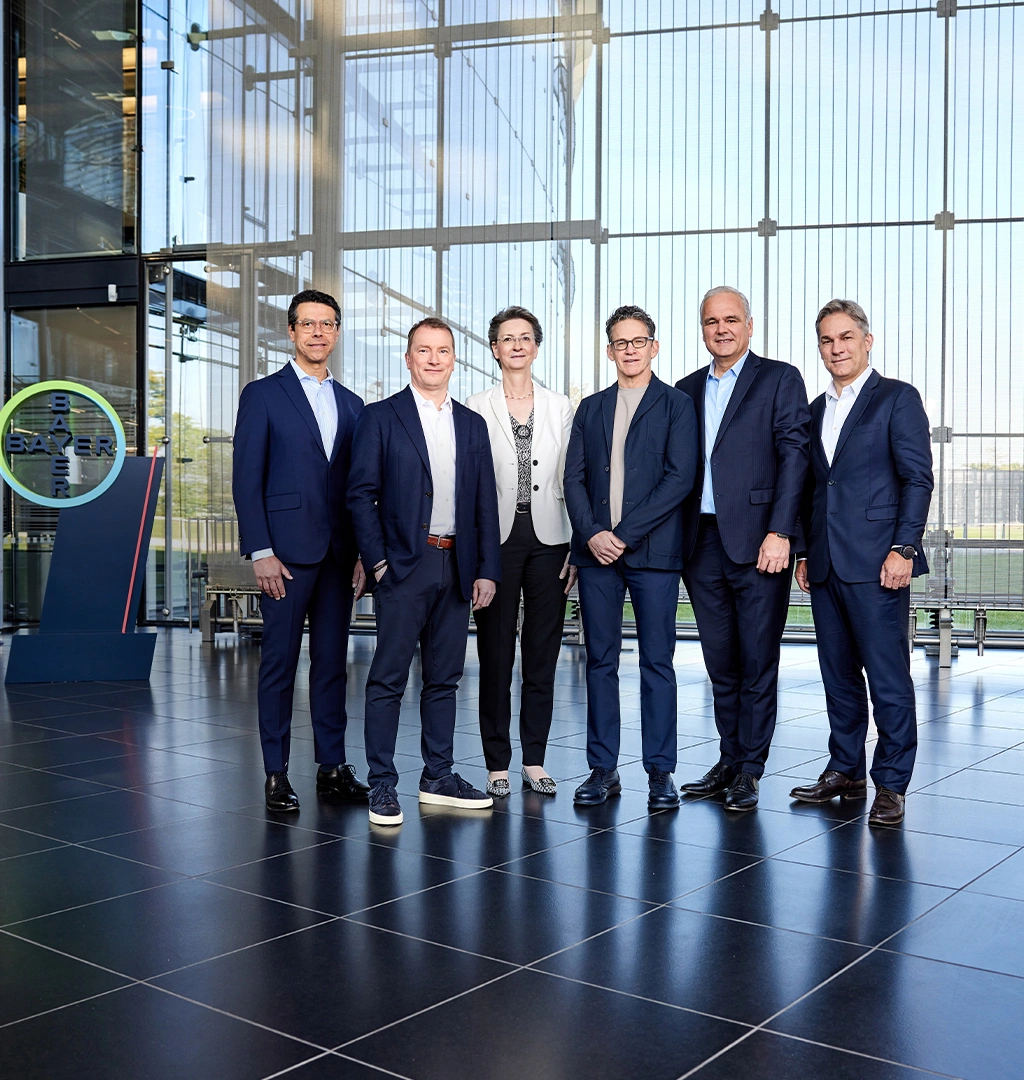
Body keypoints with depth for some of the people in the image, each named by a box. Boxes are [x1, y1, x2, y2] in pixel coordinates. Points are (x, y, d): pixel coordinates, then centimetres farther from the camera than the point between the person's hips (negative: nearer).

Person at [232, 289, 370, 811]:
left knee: (332, 661, 9)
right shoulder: (263, 394, 1)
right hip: (287, 551, -4)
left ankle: (333, 767, 18)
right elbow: (246, 479, -4)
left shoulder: (351, 404, 15)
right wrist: (260, 552, -12)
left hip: (339, 553, 5)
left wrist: (363, 552, 6)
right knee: (279, 663, 1)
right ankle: (276, 775, 10)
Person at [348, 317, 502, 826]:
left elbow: (485, 503, 12)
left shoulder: (472, 425, 14)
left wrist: (487, 569, 4)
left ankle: (438, 778, 21)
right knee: (388, 678, -1)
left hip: (457, 567, 5)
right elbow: (361, 494, -3)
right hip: (404, 567, -4)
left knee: (444, 678, 11)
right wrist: (377, 561, -11)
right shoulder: (380, 417, 2)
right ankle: (381, 784, 7)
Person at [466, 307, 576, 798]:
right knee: (495, 654, 2)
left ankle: (535, 760, 17)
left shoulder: (560, 407, 10)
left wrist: (576, 546, 1)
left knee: (542, 654, 6)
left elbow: (570, 479, 7)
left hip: (547, 539, 2)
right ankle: (497, 763, 12)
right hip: (498, 537, -2)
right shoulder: (477, 407, 4)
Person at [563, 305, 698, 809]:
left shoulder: (676, 405, 3)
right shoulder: (591, 408, 16)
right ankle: (603, 768, 14)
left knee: (657, 662, 1)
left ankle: (660, 771, 9)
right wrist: (592, 534, -8)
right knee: (600, 662, 6)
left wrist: (624, 533, -13)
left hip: (653, 552, -3)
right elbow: (574, 478, 9)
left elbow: (679, 478, -8)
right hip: (596, 551, 4)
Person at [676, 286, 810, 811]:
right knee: (720, 661, 12)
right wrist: (675, 539, 4)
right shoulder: (687, 390, 16)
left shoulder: (780, 379, 2)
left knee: (757, 660, 2)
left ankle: (750, 769, 11)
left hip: (756, 541, -4)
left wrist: (779, 533, -15)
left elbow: (794, 455, -6)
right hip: (702, 543, 5)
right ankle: (729, 760, 22)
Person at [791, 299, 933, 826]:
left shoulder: (898, 398, 0)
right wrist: (805, 553, 14)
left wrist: (904, 549, -14)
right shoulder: (816, 410, 18)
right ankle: (844, 771, 22)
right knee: (838, 674, 12)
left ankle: (890, 784, 6)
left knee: (888, 678, -3)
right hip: (826, 565, 6)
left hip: (875, 563, -6)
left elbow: (918, 478, -7)